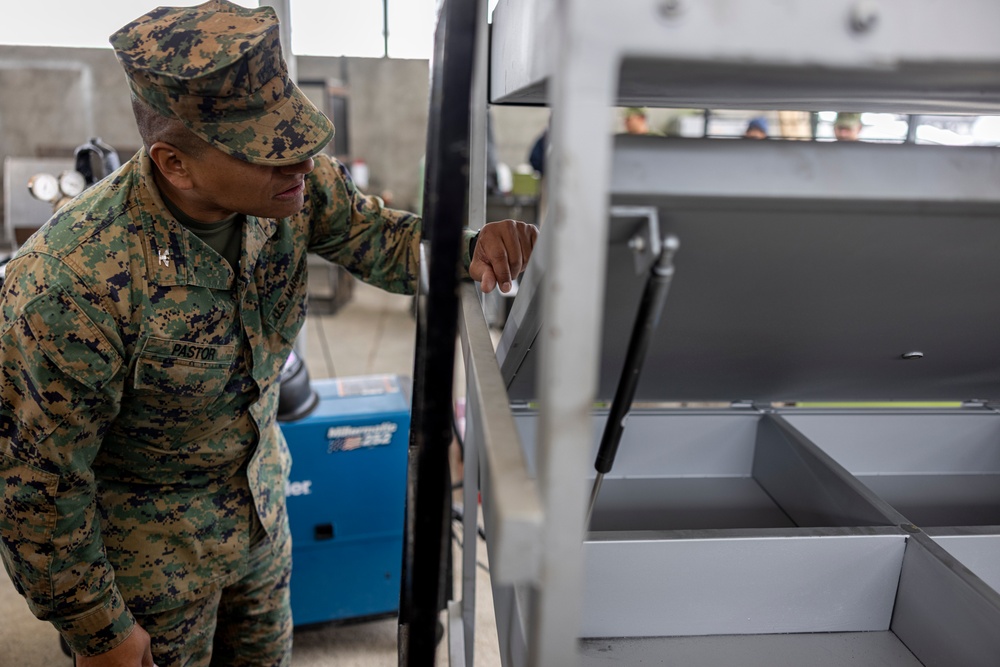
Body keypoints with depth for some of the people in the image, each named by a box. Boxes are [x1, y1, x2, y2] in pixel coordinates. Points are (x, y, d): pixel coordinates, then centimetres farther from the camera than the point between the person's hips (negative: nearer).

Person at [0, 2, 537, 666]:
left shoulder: (294, 185, -20)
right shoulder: (73, 283, -35)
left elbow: (381, 236, -3)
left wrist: (470, 250, -26)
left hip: (262, 497, 6)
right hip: (146, 545, -5)